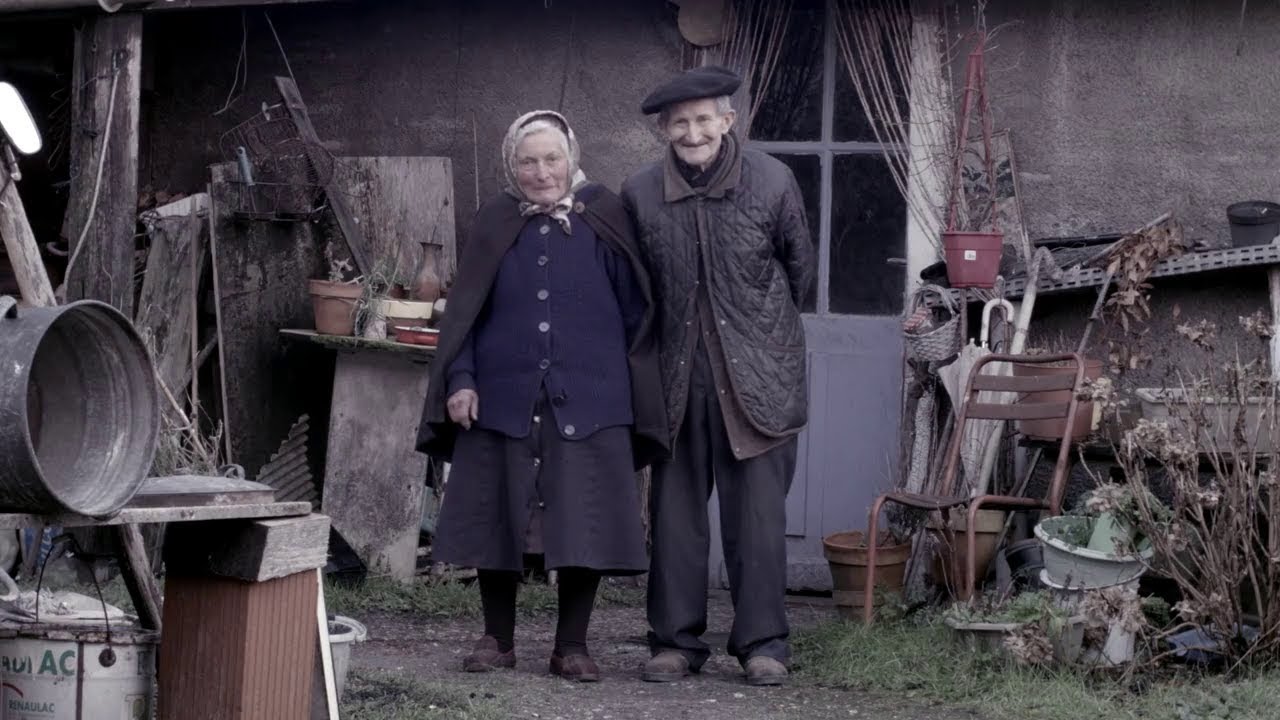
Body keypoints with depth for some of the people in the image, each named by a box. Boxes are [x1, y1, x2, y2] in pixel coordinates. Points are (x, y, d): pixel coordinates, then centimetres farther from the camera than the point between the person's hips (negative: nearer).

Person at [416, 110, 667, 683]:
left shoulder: (605, 218, 2)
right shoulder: (495, 222, 6)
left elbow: (636, 310, 4)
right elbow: (464, 309, 7)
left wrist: (639, 395, 1)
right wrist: (460, 379, -4)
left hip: (589, 400, -1)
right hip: (504, 396, 2)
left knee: (583, 524, -2)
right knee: (497, 520, 4)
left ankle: (572, 646, 9)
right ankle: (498, 639, 18)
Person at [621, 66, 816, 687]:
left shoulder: (772, 183, -6)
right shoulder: (640, 193, -1)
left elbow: (799, 268, 9)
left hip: (756, 377, -2)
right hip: (677, 377, 2)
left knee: (758, 514, 0)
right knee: (675, 513, 5)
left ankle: (762, 642, 9)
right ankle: (675, 641, 14)